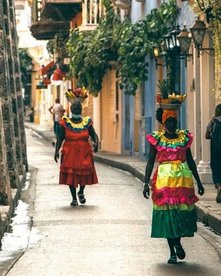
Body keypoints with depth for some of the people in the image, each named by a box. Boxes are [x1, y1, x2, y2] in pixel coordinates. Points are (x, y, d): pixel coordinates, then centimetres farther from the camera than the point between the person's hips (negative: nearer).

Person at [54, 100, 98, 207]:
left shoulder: (87, 123, 5)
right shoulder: (65, 123, 1)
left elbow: (94, 135, 4)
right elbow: (60, 138, 1)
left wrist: (96, 142, -17)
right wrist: (56, 151, -10)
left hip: (84, 153, 1)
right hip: (70, 153, -1)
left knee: (85, 173, -5)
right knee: (71, 174, -3)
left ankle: (81, 192, 23)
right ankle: (74, 198, 9)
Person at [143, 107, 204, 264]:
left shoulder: (184, 137, 8)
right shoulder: (156, 138, 2)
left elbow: (190, 160, 13)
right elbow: (150, 162, 3)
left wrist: (198, 181, 12)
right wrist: (146, 183, -4)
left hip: (183, 179, 2)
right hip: (164, 180, -2)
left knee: (183, 212, -3)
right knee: (167, 214, -1)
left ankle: (177, 242, 24)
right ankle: (172, 252, 7)